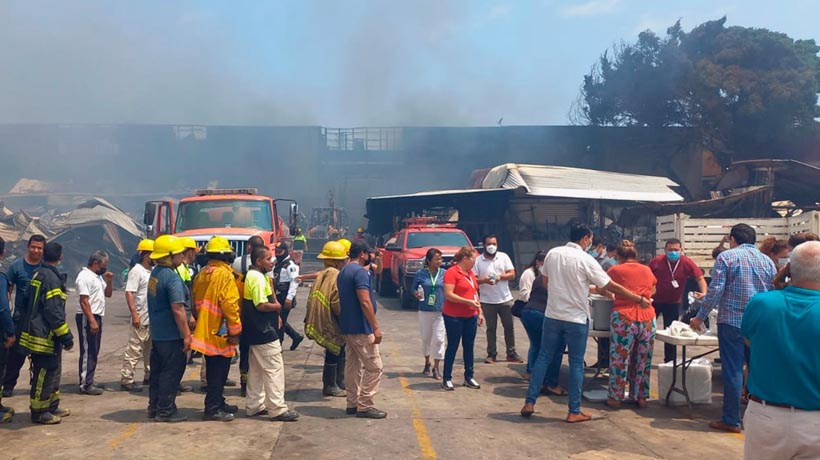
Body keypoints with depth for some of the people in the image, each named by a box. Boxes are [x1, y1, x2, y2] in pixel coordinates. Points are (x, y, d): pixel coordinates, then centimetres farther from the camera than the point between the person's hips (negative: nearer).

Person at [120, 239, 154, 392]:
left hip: (154, 319, 9)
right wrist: (134, 315, -23)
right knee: (134, 350, -5)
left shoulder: (153, 271, 13)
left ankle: (149, 375, 27)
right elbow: (129, 294, -18)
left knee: (151, 349, 17)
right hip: (141, 320, -9)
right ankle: (126, 380, 0)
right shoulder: (136, 271, -12)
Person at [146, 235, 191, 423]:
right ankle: (166, 411, 6)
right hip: (171, 335, -9)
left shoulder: (155, 273, 9)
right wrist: (186, 334, -19)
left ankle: (154, 407, 25)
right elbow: (177, 309, -23)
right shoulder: (172, 277, -20)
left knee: (157, 371, 16)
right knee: (172, 372, 0)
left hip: (157, 334, 9)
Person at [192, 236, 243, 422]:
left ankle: (218, 403, 29)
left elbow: (196, 302, 16)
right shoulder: (225, 274, -17)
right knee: (219, 371, -1)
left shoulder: (201, 274, 10)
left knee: (214, 370, 18)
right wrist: (235, 330, -16)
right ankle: (213, 409, 3)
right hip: (220, 332, -8)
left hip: (206, 330, 9)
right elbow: (230, 304, -22)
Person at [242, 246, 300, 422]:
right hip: (265, 333, -11)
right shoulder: (258, 277, -18)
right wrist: (277, 306, -8)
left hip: (256, 332, 11)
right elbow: (261, 305, -25)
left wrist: (275, 315, 10)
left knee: (256, 369, 16)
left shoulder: (252, 275, 15)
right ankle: (278, 409, -3)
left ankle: (254, 405, 25)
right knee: (274, 369, -6)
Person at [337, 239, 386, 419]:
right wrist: (376, 327, -19)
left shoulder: (343, 272, 14)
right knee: (374, 366, -4)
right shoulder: (360, 272, -16)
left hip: (347, 327, 10)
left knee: (352, 365, 14)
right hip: (361, 328, -10)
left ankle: (352, 403, 19)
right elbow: (365, 302, -22)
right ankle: (364, 406, -2)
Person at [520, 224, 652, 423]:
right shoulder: (586, 260, -12)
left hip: (552, 315, 4)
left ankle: (529, 403, 12)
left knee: (543, 358, 12)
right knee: (576, 364, 6)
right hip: (576, 318, -4)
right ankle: (574, 412, 11)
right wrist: (640, 299, 0)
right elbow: (612, 287, -9)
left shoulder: (552, 253, 1)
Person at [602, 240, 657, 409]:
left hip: (624, 319, -3)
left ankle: (615, 397, 9)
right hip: (647, 319, 4)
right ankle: (640, 397, 21)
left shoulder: (616, 270, 1)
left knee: (620, 359, 4)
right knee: (643, 360, 13)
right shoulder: (647, 270, 13)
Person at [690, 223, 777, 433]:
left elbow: (715, 290, -12)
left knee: (733, 370, 0)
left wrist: (700, 317, -5)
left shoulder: (727, 256, -5)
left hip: (732, 321, -4)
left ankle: (731, 420, 4)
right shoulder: (767, 261, 10)